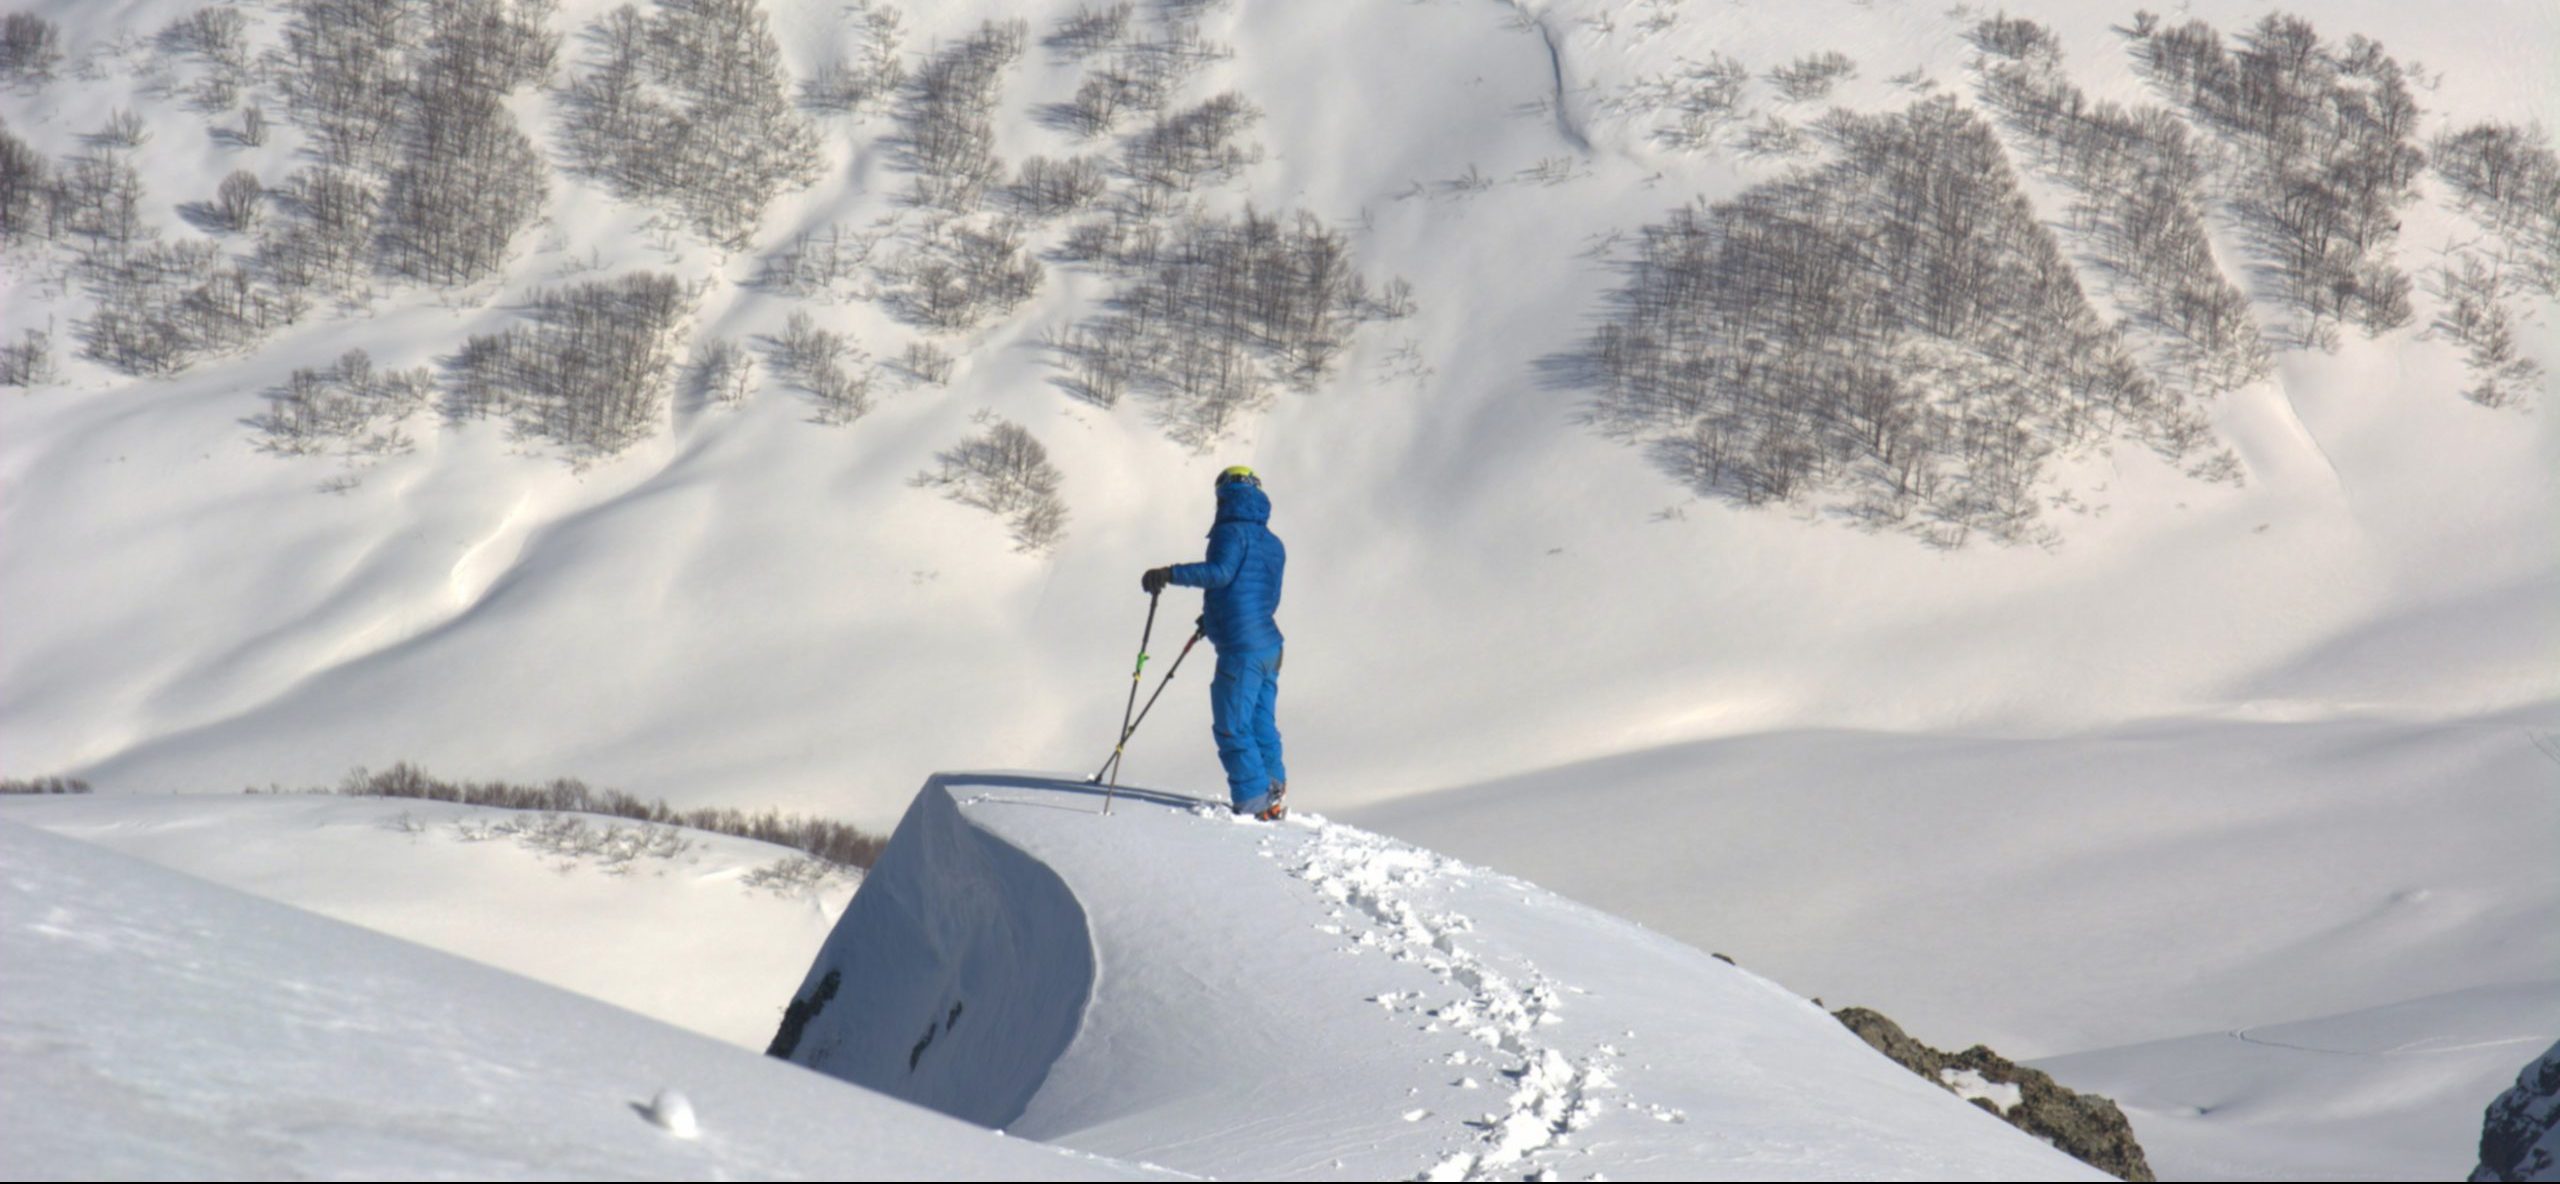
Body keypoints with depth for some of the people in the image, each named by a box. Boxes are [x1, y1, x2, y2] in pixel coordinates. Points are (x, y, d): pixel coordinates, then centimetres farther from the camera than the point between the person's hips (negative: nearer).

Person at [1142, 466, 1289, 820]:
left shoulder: (1233, 532, -6)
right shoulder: (1272, 543, 19)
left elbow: (1221, 571, -25)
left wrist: (1170, 574, -27)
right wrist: (1214, 619, 35)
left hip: (1241, 648, -9)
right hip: (1269, 645, 9)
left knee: (1232, 728, -6)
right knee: (1262, 726, 15)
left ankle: (1255, 801, -10)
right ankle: (1274, 797, 17)